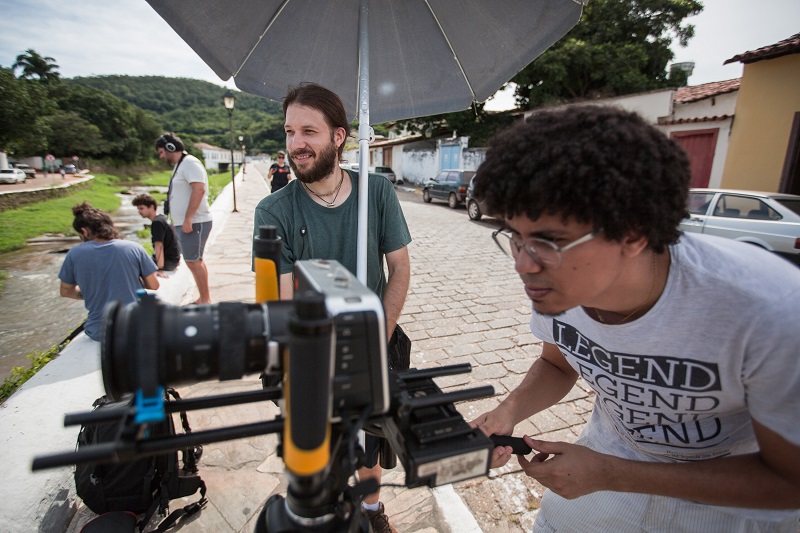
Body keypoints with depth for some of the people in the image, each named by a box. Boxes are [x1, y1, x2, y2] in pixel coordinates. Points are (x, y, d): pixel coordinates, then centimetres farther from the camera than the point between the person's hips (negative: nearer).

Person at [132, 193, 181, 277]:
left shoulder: (157, 223, -17)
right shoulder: (162, 218, 12)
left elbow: (159, 246, -26)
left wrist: (160, 269, -31)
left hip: (169, 261, -10)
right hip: (173, 258, 10)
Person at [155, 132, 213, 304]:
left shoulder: (190, 163, -12)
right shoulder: (180, 165, 19)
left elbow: (199, 189, -24)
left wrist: (188, 219, -25)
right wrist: (185, 220, 16)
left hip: (193, 223, -10)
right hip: (186, 223, 10)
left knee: (193, 261, -8)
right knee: (196, 261, 13)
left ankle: (205, 300, 0)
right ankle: (204, 298, 21)